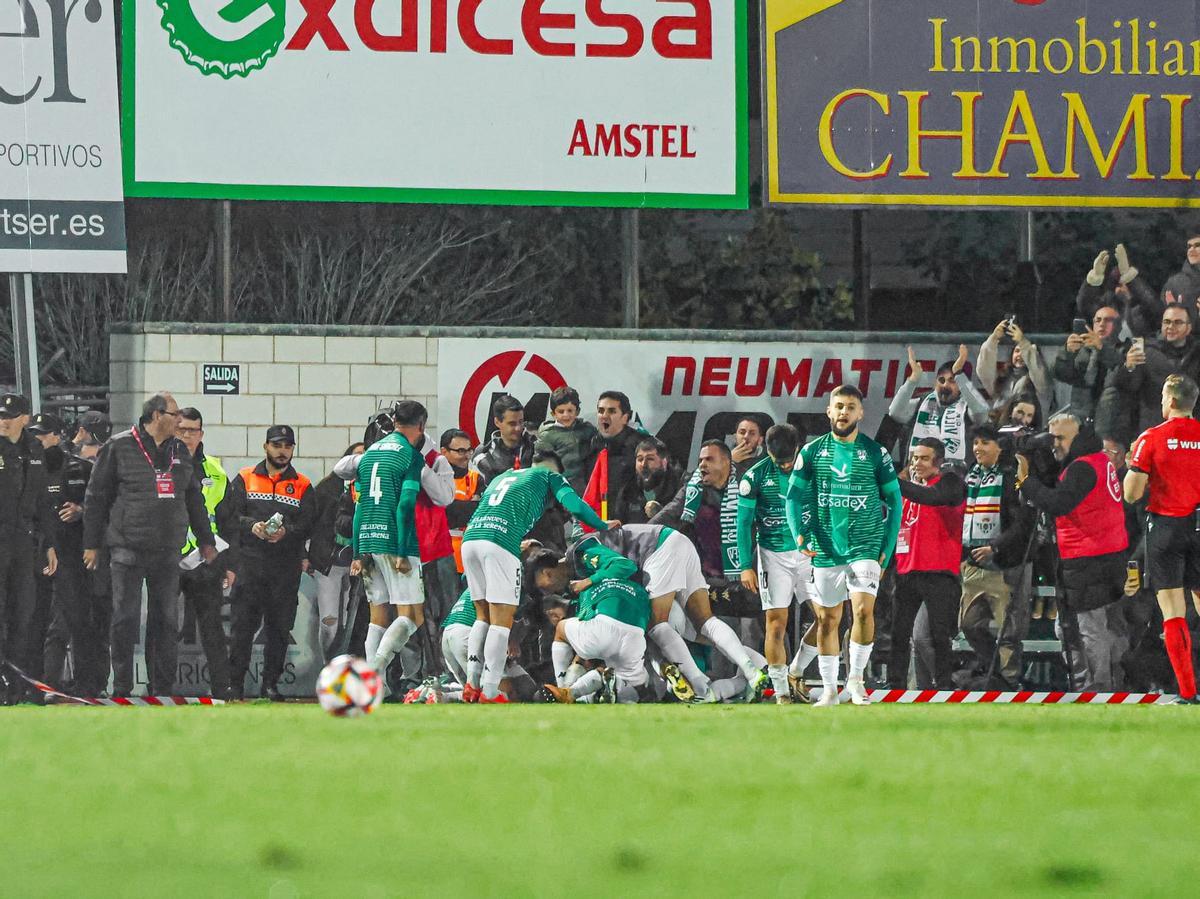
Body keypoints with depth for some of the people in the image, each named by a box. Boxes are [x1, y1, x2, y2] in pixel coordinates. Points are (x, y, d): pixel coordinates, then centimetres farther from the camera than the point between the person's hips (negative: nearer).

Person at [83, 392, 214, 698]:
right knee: (125, 619, -4)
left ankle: (163, 688, 9)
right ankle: (122, 689, 2)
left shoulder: (180, 452, 13)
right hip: (128, 549, -5)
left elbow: (194, 499, 23)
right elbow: (96, 497, 0)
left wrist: (206, 541, 22)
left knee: (167, 621, 4)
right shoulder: (119, 448, -3)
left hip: (167, 552, 5)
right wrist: (92, 544, -1)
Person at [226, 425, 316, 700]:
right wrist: (251, 526, -16)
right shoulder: (245, 479, 12)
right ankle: (235, 683, -1)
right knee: (244, 624, -5)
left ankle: (270, 683, 8)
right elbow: (230, 514, 3)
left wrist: (286, 532, -18)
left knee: (280, 627, 2)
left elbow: (308, 525, 2)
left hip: (287, 566, 1)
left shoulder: (302, 486, 12)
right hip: (250, 562, -1)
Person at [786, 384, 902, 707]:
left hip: (866, 546, -2)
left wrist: (887, 548, 0)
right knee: (827, 619, 7)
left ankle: (856, 679, -4)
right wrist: (799, 533, -13)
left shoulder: (875, 453, 1)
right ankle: (829, 689, 16)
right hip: (825, 548, 2)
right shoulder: (812, 451, 4)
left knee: (864, 609, -18)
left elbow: (894, 501, 6)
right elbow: (794, 495, 5)